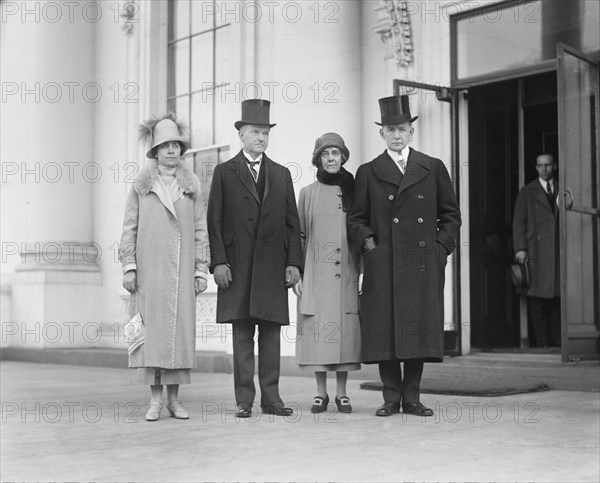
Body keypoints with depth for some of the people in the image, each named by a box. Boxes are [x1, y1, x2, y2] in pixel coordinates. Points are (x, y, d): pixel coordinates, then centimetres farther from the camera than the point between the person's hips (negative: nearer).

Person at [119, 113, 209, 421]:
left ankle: (174, 398, 8)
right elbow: (129, 228, 6)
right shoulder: (141, 186, 7)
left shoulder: (191, 187, 11)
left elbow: (200, 231, 10)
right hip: (149, 269, -1)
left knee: (180, 329, 0)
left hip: (181, 270, 1)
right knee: (152, 329, -4)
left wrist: (201, 271, 5)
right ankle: (155, 400, 1)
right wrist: (128, 266, -2)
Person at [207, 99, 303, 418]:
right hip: (237, 267, -2)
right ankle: (244, 401, 5)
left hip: (273, 267, 2)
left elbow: (292, 223, 11)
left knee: (271, 334, 3)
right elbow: (214, 222, 1)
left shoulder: (281, 175, 14)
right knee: (242, 335, 0)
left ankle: (271, 398, 9)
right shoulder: (224, 173, 6)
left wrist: (293, 262, 1)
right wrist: (218, 261, -8)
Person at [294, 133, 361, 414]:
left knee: (345, 327, -1)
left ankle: (342, 393, 7)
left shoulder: (352, 191, 9)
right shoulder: (307, 193, 8)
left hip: (346, 272, 0)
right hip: (316, 271, 0)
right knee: (317, 328, -2)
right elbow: (299, 235, 8)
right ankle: (321, 393, 7)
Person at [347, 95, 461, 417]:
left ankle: (412, 398, 10)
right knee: (384, 330, -2)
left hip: (424, 264, 1)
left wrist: (441, 246, 3)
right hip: (382, 264, 0)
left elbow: (451, 213, 14)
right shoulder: (368, 173, 10)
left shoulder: (433, 168, 12)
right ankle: (391, 397, 8)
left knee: (420, 328, 0)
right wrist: (367, 242, -2)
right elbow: (356, 218, 13)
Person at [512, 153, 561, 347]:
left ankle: (557, 341, 6)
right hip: (536, 253, -2)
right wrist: (520, 248, -6)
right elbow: (519, 222, 4)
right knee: (537, 297, -6)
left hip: (558, 250, 3)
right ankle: (542, 342, -2)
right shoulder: (527, 192, 9)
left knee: (557, 296, 1)